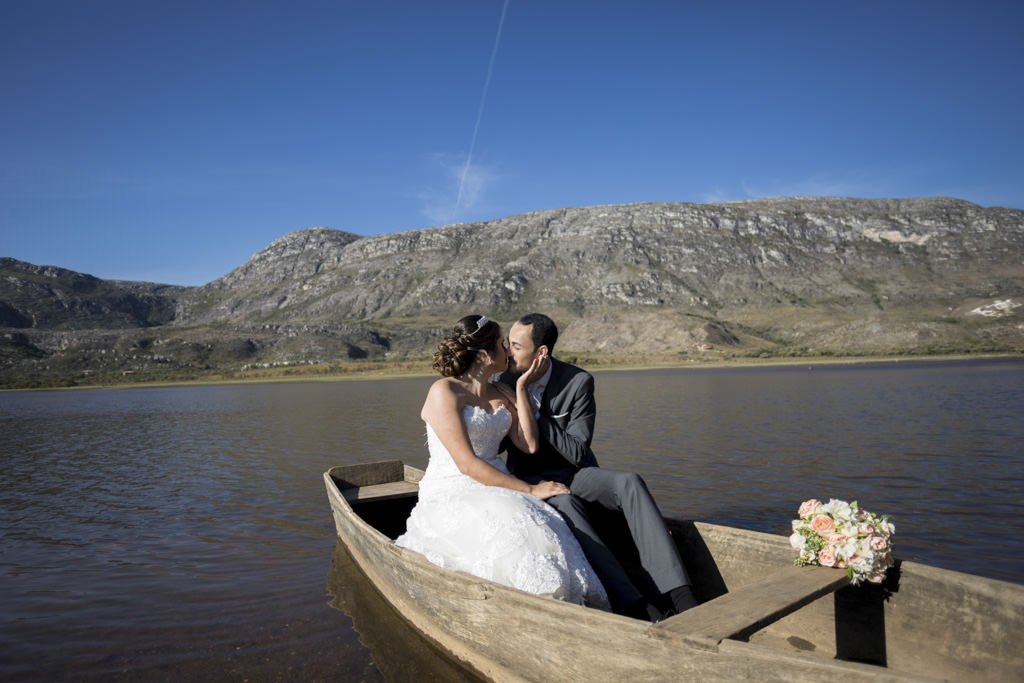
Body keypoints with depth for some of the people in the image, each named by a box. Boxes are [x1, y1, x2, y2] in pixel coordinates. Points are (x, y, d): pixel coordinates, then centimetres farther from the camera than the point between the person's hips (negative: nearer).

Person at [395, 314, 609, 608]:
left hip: (495, 492, 6)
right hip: (451, 498, -6)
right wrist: (530, 490, -16)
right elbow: (467, 464, -15)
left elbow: (529, 445, 3)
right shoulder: (444, 391, -8)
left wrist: (521, 389, 1)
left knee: (548, 526, -26)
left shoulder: (500, 395, 16)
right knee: (514, 529, -35)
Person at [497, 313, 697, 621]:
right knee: (566, 504, -36)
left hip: (575, 473, 1)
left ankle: (677, 596, -36)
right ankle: (636, 608, -40)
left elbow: (577, 452, -14)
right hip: (535, 481, 0)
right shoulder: (505, 382, -3)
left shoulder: (579, 381, -11)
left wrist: (533, 415, -19)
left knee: (630, 482, -31)